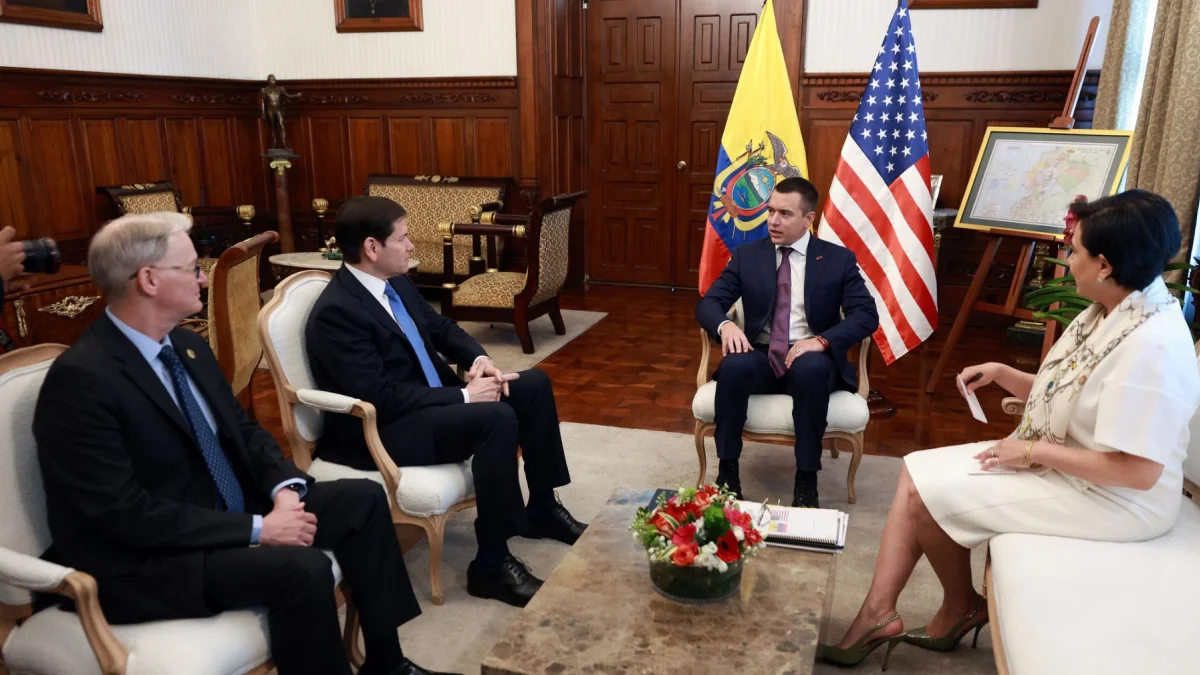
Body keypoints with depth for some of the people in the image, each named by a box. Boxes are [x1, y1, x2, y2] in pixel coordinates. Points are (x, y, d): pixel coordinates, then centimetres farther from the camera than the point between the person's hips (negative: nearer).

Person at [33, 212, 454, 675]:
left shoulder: (188, 346, 5)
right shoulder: (80, 379, -21)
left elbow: (242, 430, 11)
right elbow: (127, 513, -25)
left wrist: (285, 487, -9)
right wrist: (258, 529, -24)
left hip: (228, 511, 9)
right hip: (145, 561, -9)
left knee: (363, 499, 0)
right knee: (301, 568, -31)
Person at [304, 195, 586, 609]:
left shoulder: (396, 282, 5)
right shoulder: (336, 312, -22)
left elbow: (441, 328, 18)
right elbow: (380, 398, -28)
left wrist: (479, 360, -3)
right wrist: (464, 396, -24)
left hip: (432, 397, 10)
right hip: (382, 429, -10)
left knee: (534, 385, 4)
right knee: (496, 417, -31)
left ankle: (542, 508, 16)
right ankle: (491, 564, -19)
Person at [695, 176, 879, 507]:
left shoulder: (839, 259, 4)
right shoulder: (746, 255, 9)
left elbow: (867, 315, -5)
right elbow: (707, 303, 3)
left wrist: (823, 341, -24)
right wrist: (725, 325, -22)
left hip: (811, 360, -1)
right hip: (761, 357, 1)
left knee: (811, 369, -37)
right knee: (734, 365, -33)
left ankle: (806, 480, -23)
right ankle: (727, 471, -19)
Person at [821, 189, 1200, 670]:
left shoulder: (1151, 345, -29)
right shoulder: (1108, 312, 3)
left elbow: (1139, 471, -30)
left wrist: (1033, 452, -21)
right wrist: (1002, 374, 1)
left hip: (1109, 497, -10)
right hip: (1053, 464, 10)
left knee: (927, 495, -8)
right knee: (916, 473, 0)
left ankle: (961, 607, 21)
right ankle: (879, 613, 1)